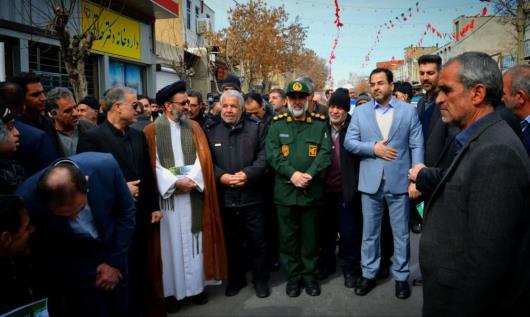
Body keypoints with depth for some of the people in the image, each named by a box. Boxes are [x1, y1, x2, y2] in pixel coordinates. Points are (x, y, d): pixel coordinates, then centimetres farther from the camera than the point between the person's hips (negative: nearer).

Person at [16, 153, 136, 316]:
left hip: (112, 251, 2)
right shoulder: (27, 199, -28)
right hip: (72, 270, -2)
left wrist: (115, 261, -7)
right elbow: (41, 251, -9)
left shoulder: (105, 166, -27)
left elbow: (127, 212, -10)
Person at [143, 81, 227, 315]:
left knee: (193, 240, 9)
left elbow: (202, 157, 0)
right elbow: (153, 164, -7)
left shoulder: (194, 127, 9)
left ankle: (196, 286, 21)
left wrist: (191, 179, -15)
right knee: (170, 242, 4)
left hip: (193, 193, 3)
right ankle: (171, 290, 15)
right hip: (167, 194, -2)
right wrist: (175, 182, -16)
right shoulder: (152, 131, -1)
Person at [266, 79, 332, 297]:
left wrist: (309, 175, -18)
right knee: (288, 236, 9)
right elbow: (272, 154, -5)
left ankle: (309, 274, 27)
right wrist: (292, 174, -17)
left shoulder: (320, 123, 5)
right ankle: (293, 275, 25)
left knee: (310, 236, 10)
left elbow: (325, 153, -4)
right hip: (285, 191, 0)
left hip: (312, 191, 0)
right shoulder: (277, 124, 6)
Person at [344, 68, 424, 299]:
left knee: (401, 233, 10)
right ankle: (368, 274, 27)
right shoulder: (360, 111, 5)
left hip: (399, 181, -1)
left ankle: (401, 276, 25)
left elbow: (417, 146, -3)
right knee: (369, 232, 12)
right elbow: (349, 142, 0)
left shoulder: (409, 111, 1)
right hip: (370, 181, 1)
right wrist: (373, 148, -14)